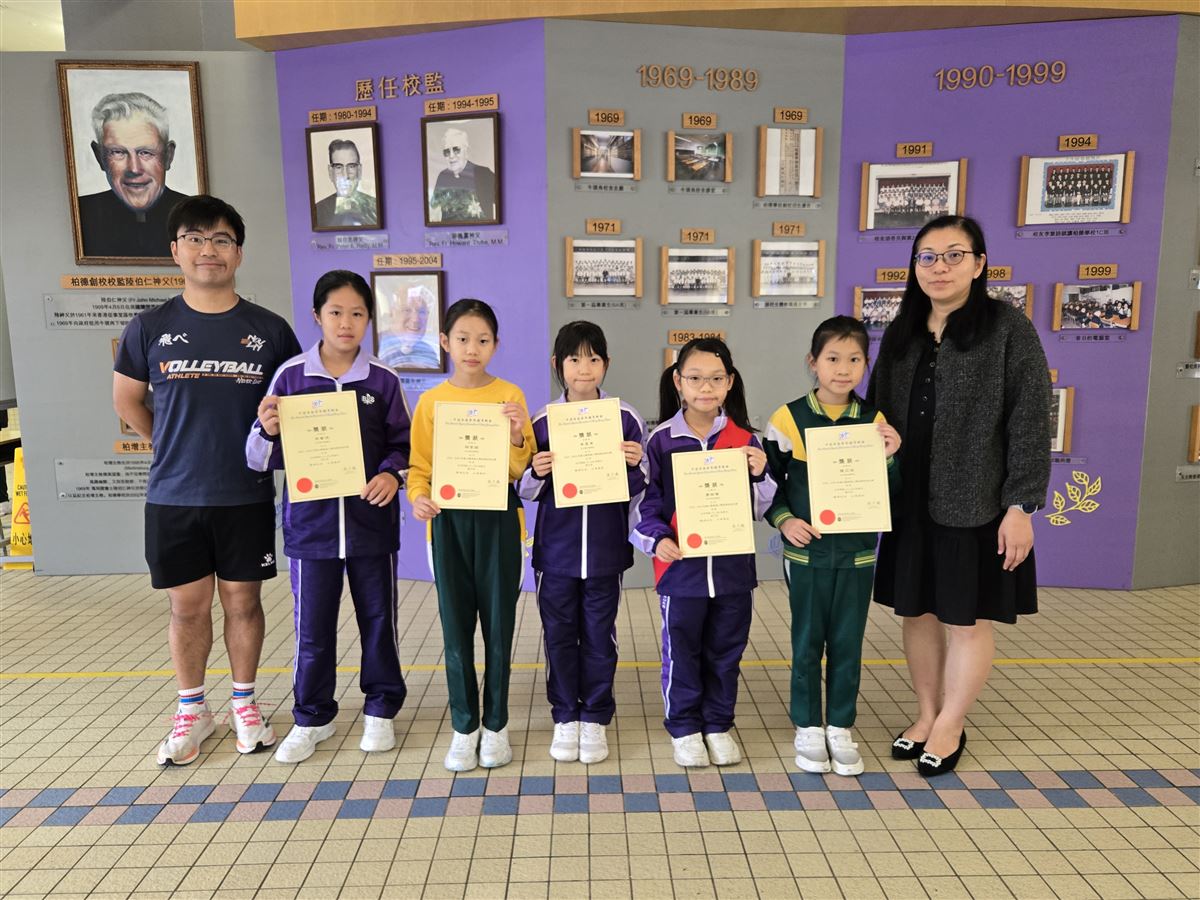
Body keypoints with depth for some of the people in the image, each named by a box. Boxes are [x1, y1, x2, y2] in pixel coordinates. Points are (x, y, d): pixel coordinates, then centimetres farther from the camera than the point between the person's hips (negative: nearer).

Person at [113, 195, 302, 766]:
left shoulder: (269, 330, -1)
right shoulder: (150, 329, 0)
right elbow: (126, 401, 13)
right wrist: (174, 446, 9)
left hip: (247, 496, 0)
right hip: (173, 498, 1)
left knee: (242, 601, 9)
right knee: (187, 605, 10)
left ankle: (244, 703, 28)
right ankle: (192, 711, 29)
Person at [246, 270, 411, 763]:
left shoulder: (383, 380, -1)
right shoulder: (290, 375, -1)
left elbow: (403, 444, 4)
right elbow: (263, 459, 3)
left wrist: (392, 475, -15)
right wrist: (267, 430, -17)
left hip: (372, 520, 0)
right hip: (311, 521, 0)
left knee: (378, 618, 12)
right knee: (312, 626, 9)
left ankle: (381, 709, 32)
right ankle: (312, 718, 30)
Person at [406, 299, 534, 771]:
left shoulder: (509, 396, 0)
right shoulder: (431, 400, 3)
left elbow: (522, 471, 0)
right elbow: (420, 467, 4)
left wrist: (517, 438, -18)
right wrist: (419, 496, -15)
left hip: (499, 520, -1)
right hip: (449, 521, 1)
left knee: (499, 623, 6)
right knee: (456, 626, 7)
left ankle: (496, 724, 22)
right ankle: (464, 726, 22)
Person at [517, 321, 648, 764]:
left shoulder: (626, 419, -3)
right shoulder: (541, 422, -2)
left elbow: (639, 490, 4)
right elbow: (527, 491, 4)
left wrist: (635, 465, -17)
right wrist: (537, 473, -17)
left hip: (606, 550, -1)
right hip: (556, 551, 1)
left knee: (599, 636, 10)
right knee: (559, 636, 10)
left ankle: (595, 719, 27)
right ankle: (565, 718, 27)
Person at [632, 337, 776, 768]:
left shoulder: (744, 439, 1)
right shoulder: (662, 439, -4)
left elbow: (758, 507, 6)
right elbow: (646, 499, 0)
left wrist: (759, 474, -12)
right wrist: (656, 538, -14)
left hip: (733, 566, 2)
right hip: (681, 566, -2)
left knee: (726, 651, 14)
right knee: (681, 652, 9)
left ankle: (718, 725, 32)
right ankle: (684, 728, 27)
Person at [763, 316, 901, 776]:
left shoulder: (874, 421, 1)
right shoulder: (789, 418, -7)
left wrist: (888, 458, -13)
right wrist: (783, 520, -13)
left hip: (857, 554, 2)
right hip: (807, 551, -2)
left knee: (848, 643, 10)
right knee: (808, 643, 9)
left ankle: (840, 728, 26)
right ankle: (807, 728, 24)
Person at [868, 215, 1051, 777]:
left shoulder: (1008, 328, -6)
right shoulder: (901, 334, 9)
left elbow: (1030, 424, -10)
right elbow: (877, 413, 11)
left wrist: (1020, 505, -14)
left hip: (976, 505, -4)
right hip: (910, 503, 5)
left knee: (967, 619, 7)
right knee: (917, 611, 13)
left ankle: (950, 726, 25)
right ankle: (926, 714, 31)